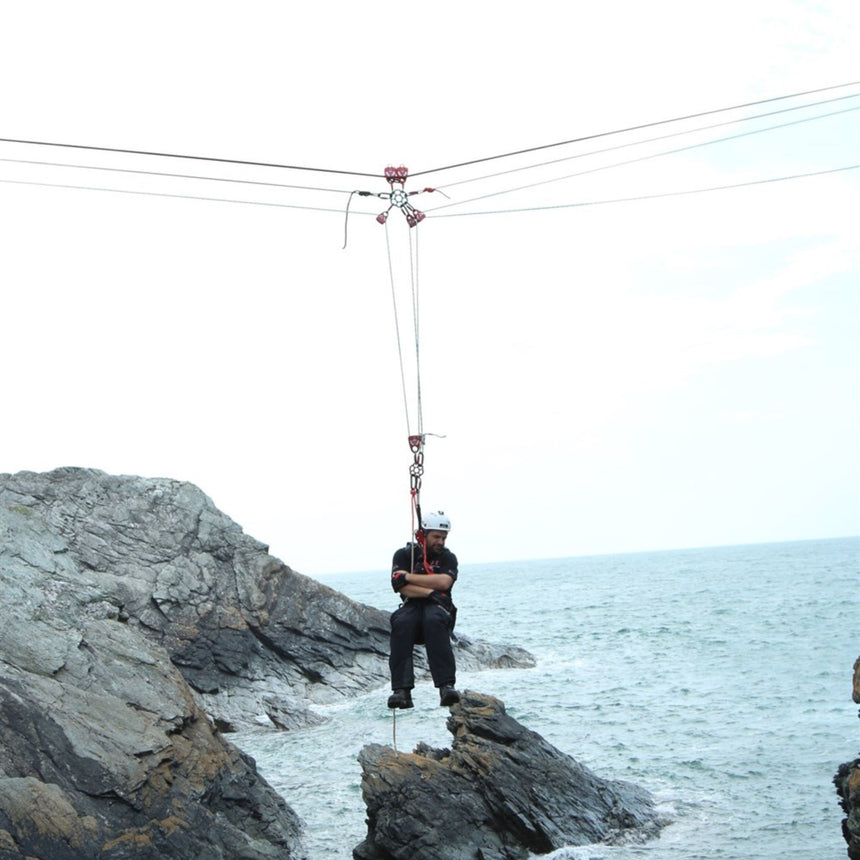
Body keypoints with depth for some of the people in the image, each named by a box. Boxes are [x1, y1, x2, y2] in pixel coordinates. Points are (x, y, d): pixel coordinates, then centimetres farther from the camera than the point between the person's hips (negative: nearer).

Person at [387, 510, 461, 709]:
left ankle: (446, 687, -46)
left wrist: (409, 577, -11)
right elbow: (400, 586, -7)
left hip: (438, 606, 0)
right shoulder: (404, 554, 9)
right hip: (411, 606, 0)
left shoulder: (448, 557, 10)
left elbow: (444, 582, -11)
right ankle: (402, 691, -41)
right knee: (401, 623, -35)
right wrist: (430, 591, -18)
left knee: (434, 621, -37)